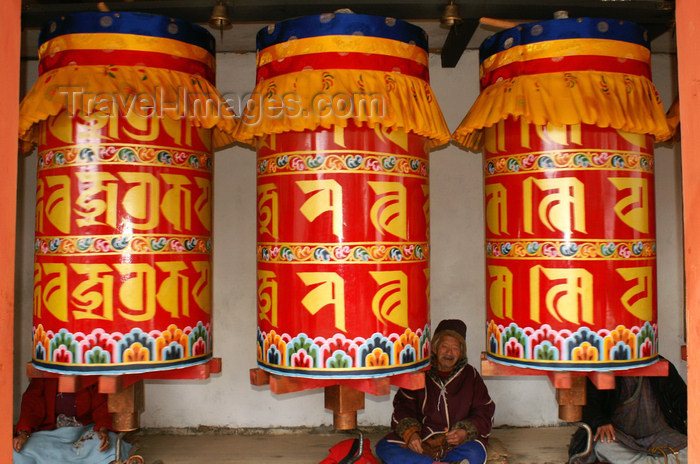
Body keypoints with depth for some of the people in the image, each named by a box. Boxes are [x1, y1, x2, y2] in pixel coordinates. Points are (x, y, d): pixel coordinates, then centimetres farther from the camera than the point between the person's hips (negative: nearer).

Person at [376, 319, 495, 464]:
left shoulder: (471, 375, 10)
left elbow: (485, 412, 8)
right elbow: (402, 407, 9)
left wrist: (465, 432, -11)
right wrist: (410, 433, -11)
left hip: (457, 443, -1)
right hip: (422, 439, 2)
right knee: (384, 448, -24)